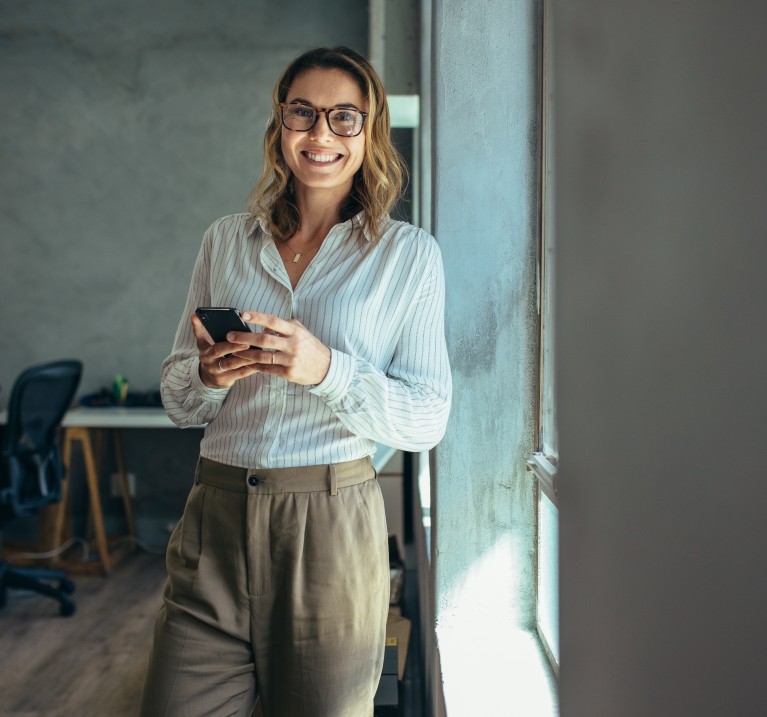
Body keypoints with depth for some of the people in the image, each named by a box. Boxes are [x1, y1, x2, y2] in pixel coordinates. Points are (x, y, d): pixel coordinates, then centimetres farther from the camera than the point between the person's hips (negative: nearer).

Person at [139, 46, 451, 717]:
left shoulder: (409, 253, 1)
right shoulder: (226, 240, 9)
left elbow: (429, 417, -3)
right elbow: (176, 397, 12)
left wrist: (326, 370, -19)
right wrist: (210, 374, -11)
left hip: (334, 528, -2)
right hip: (217, 517, 2)